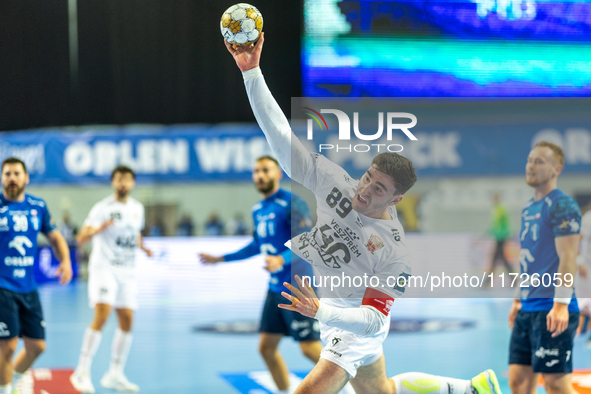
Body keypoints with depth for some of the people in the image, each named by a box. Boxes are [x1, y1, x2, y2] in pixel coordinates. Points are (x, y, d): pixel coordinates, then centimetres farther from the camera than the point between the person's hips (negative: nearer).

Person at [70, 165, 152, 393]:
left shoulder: (137, 208, 10)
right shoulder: (102, 208, -9)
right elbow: (81, 239, -16)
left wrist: (142, 247, 8)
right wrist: (98, 229, -35)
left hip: (126, 271, 6)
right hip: (104, 268, -6)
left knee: (127, 320, 4)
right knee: (102, 315, -20)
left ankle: (115, 375, 15)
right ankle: (82, 373, -16)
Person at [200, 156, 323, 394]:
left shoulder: (291, 204, -13)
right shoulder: (258, 210, 12)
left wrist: (282, 260, -39)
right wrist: (220, 259, 29)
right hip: (276, 289, 8)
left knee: (310, 349, -8)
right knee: (266, 347, 7)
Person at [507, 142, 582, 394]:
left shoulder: (562, 206, -10)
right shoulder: (529, 209, 18)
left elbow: (567, 259, -17)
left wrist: (561, 304, -24)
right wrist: (518, 300, 22)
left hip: (551, 309, -9)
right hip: (529, 308, 9)